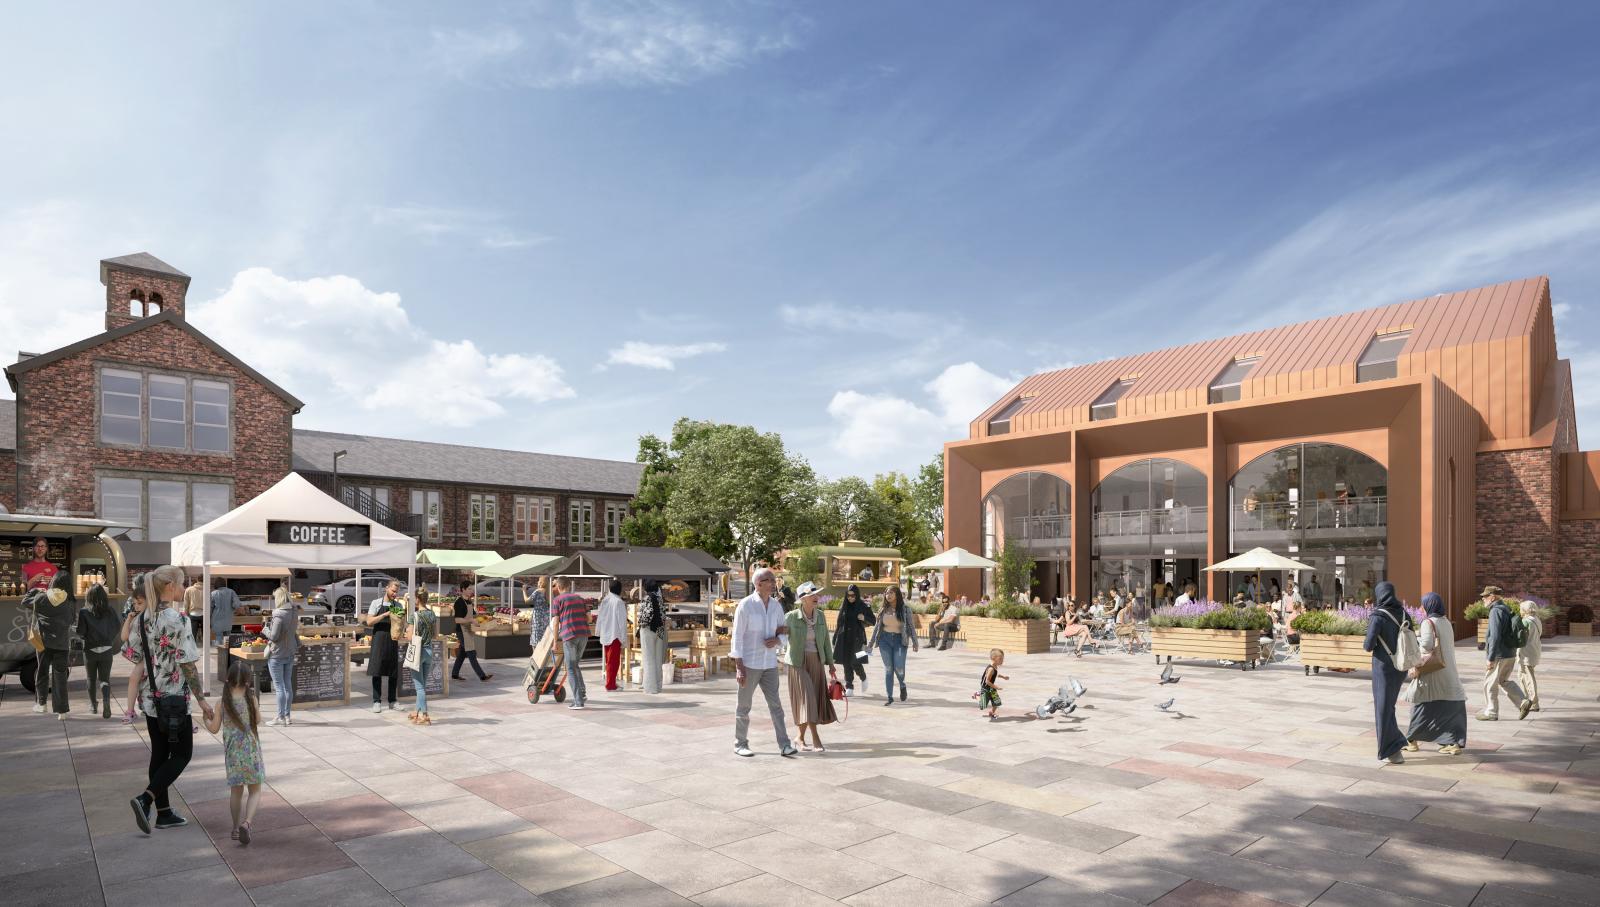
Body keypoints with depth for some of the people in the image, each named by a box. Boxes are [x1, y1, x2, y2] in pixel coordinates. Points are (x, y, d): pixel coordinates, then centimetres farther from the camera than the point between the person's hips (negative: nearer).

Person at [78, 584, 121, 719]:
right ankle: (106, 700, -20)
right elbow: (118, 628, -2)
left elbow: (81, 632, -13)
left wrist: (85, 636, 9)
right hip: (106, 650, 1)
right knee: (105, 679, 5)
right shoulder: (110, 611, -5)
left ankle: (93, 705, 30)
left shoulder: (84, 611, -11)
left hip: (90, 650, -1)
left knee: (92, 679, 18)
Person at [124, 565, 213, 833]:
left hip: (150, 697, 8)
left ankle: (163, 813, 20)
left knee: (159, 753, 14)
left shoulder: (142, 618, 3)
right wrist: (202, 700, -11)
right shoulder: (177, 620, -20)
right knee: (182, 754, 7)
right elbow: (188, 665, -18)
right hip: (174, 698, -8)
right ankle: (145, 798, -8)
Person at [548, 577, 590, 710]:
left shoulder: (557, 600, 4)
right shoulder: (580, 598, 19)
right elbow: (588, 618, 15)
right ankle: (582, 694, 13)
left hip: (569, 635, -5)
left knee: (571, 669, 1)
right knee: (575, 665, 22)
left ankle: (578, 701, -4)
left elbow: (555, 622, -2)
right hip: (584, 634, 5)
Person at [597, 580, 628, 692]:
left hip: (604, 634, 6)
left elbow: (600, 618, 9)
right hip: (615, 635, -6)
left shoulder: (604, 601, 5)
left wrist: (598, 632, 18)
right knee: (613, 661, 0)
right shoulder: (619, 602, -12)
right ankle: (610, 685, 1)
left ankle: (611, 683, 23)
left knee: (609, 660, 16)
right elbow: (622, 621, -12)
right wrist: (624, 636, -6)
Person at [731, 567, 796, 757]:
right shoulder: (745, 605, -11)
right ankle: (740, 744, 20)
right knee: (744, 706, 7)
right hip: (749, 664, -4)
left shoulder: (777, 605, 5)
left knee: (775, 705, 2)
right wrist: (739, 667, -15)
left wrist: (776, 640, -10)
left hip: (770, 664, 5)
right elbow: (737, 637, -11)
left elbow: (783, 631, 14)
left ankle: (784, 745, 4)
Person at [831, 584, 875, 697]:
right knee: (846, 662, 2)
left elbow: (873, 621, 2)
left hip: (857, 638, -4)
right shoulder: (844, 606, 9)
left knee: (854, 661, -10)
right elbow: (839, 623, 14)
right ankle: (849, 687, 9)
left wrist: (864, 618, -19)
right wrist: (835, 639, 12)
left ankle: (863, 677, 19)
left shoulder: (864, 606, -1)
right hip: (844, 637, 4)